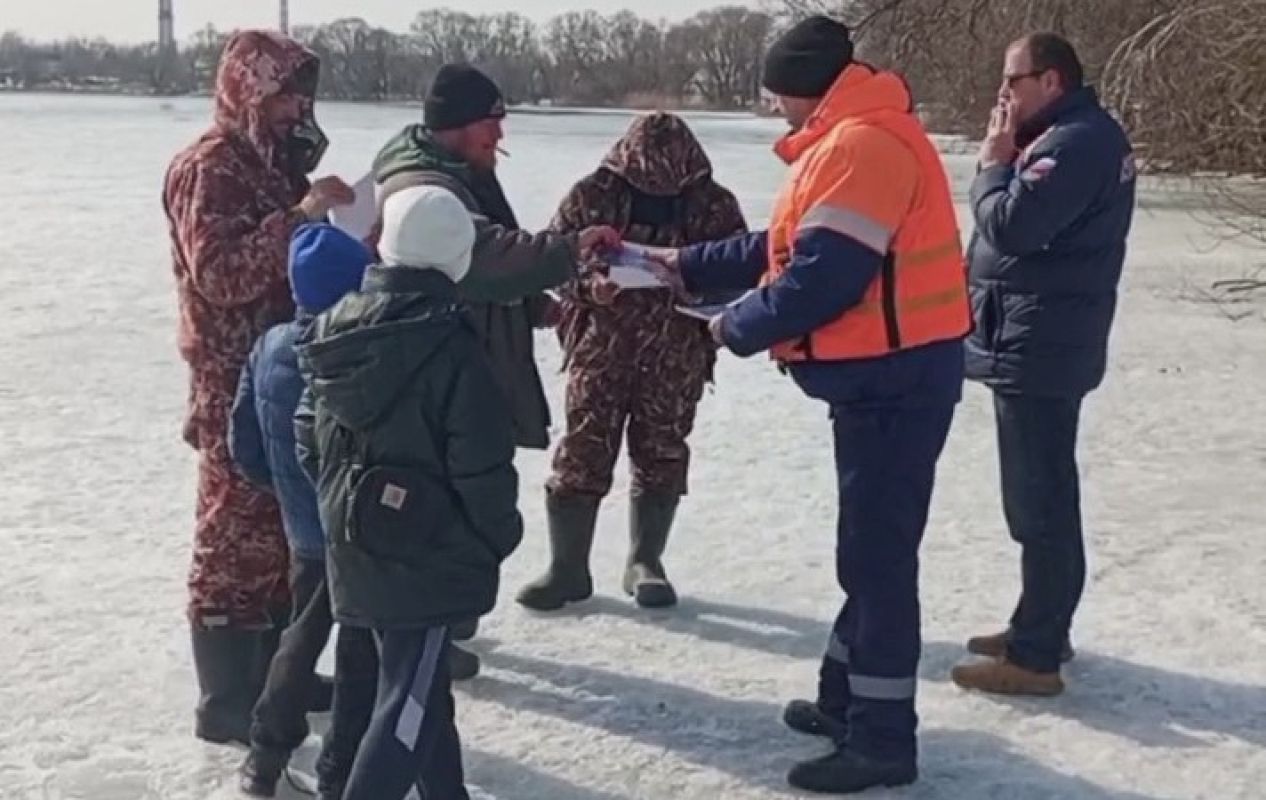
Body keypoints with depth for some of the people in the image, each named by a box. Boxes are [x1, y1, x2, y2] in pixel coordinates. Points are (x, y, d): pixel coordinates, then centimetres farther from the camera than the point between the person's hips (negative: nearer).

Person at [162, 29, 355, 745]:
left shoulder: (278, 162, 15)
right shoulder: (211, 167, -13)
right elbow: (220, 273, -24)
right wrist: (299, 215, -30)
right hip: (237, 383, -9)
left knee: (289, 528, 14)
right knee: (237, 534, -3)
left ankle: (275, 672, 26)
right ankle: (226, 701, 6)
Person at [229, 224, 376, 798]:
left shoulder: (269, 347, -5)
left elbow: (244, 444, 2)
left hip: (304, 531, 6)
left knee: (303, 634, 23)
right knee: (364, 652, 10)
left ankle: (267, 753, 27)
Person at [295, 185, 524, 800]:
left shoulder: (337, 327, 1)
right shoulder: (447, 344, -19)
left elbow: (309, 435, 8)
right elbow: (482, 465, -17)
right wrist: (499, 537, -2)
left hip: (356, 544, 7)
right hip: (429, 551, -7)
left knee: (421, 685, 21)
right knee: (410, 701, 1)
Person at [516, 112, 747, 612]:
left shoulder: (714, 204, -3)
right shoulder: (593, 193, -6)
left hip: (676, 356, 1)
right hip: (600, 347, -1)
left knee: (661, 456, 9)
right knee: (582, 453, 1)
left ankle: (645, 563, 24)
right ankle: (568, 568, 12)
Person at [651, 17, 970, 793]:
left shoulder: (861, 144, -19)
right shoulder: (851, 142, 16)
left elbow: (821, 276, -23)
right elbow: (783, 247, 21)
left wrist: (737, 327, -8)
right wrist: (686, 265, 20)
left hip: (895, 379, -11)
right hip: (880, 375, 11)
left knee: (877, 555, -5)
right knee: (868, 548, 18)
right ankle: (848, 699, 30)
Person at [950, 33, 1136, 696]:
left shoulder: (1076, 143, -18)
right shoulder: (1071, 136, 15)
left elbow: (1011, 224, -24)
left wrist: (993, 162, -10)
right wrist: (1006, 162, 4)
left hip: (1038, 347, -11)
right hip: (1037, 343, 11)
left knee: (1040, 501, -6)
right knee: (1042, 495, 18)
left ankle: (1034, 657, 1)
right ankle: (1041, 629, 29)